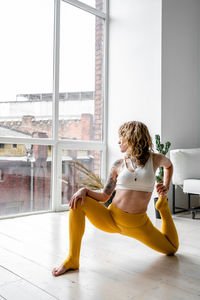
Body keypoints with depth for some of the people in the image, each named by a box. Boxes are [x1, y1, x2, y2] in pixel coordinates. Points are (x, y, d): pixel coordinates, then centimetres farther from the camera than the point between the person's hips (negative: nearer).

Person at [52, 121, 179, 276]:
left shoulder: (154, 159, -3)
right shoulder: (119, 165, -1)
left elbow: (169, 165, 22)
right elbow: (104, 196, 1)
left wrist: (166, 187, 9)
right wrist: (85, 190, -17)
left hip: (138, 224, 0)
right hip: (111, 219, 0)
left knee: (172, 248, 13)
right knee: (78, 203, -23)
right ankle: (72, 260, -16)